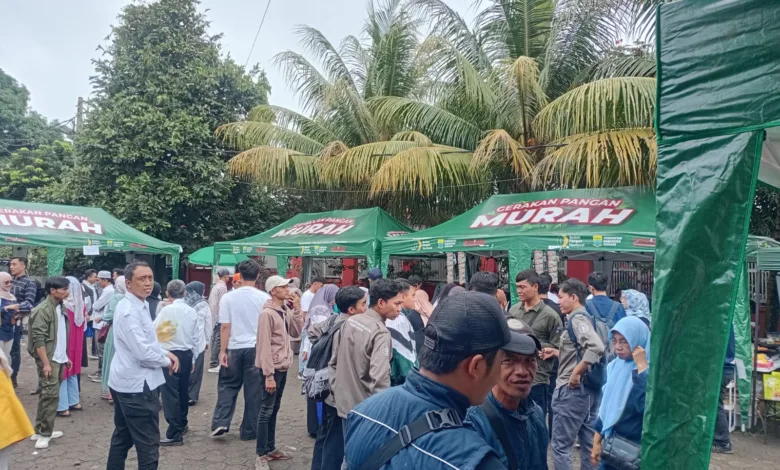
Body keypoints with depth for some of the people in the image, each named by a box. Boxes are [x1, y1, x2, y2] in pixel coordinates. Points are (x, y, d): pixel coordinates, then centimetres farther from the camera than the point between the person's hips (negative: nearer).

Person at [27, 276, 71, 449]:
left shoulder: (60, 308, 11)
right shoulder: (43, 310, -14)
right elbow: (38, 339, -18)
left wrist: (65, 356, 18)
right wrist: (45, 363, -21)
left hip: (59, 359, 8)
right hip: (48, 359, -8)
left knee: (48, 395, 13)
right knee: (51, 395, -8)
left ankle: (41, 429, 21)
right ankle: (44, 433, 0)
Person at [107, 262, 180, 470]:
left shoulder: (138, 306, 10)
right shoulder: (130, 311, -21)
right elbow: (143, 353, -26)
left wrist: (165, 352, 4)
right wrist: (167, 361, -9)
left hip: (125, 383, 11)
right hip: (137, 385, -11)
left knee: (122, 438, 21)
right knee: (148, 445, -3)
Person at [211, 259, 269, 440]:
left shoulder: (228, 297, -4)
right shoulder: (264, 298, -5)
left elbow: (225, 327, -5)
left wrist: (223, 351, -1)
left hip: (234, 348, 0)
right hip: (257, 348, 0)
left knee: (227, 386, 16)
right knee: (253, 391, 7)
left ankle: (220, 423, 7)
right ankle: (249, 431, 14)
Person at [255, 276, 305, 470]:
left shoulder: (286, 310, 8)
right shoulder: (267, 314, -17)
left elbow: (296, 332, 5)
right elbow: (264, 346, -19)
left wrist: (297, 308, -3)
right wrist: (269, 375, -20)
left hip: (283, 367, 8)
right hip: (272, 368, -8)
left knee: (274, 409, 15)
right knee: (266, 411, -1)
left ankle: (271, 448, 26)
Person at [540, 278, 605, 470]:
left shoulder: (577, 318, -15)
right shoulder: (585, 317, 12)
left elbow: (596, 347, -31)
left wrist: (576, 373, -25)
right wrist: (556, 352, 11)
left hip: (572, 389, -10)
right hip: (588, 388, 10)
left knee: (560, 445, 0)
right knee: (589, 444, 15)